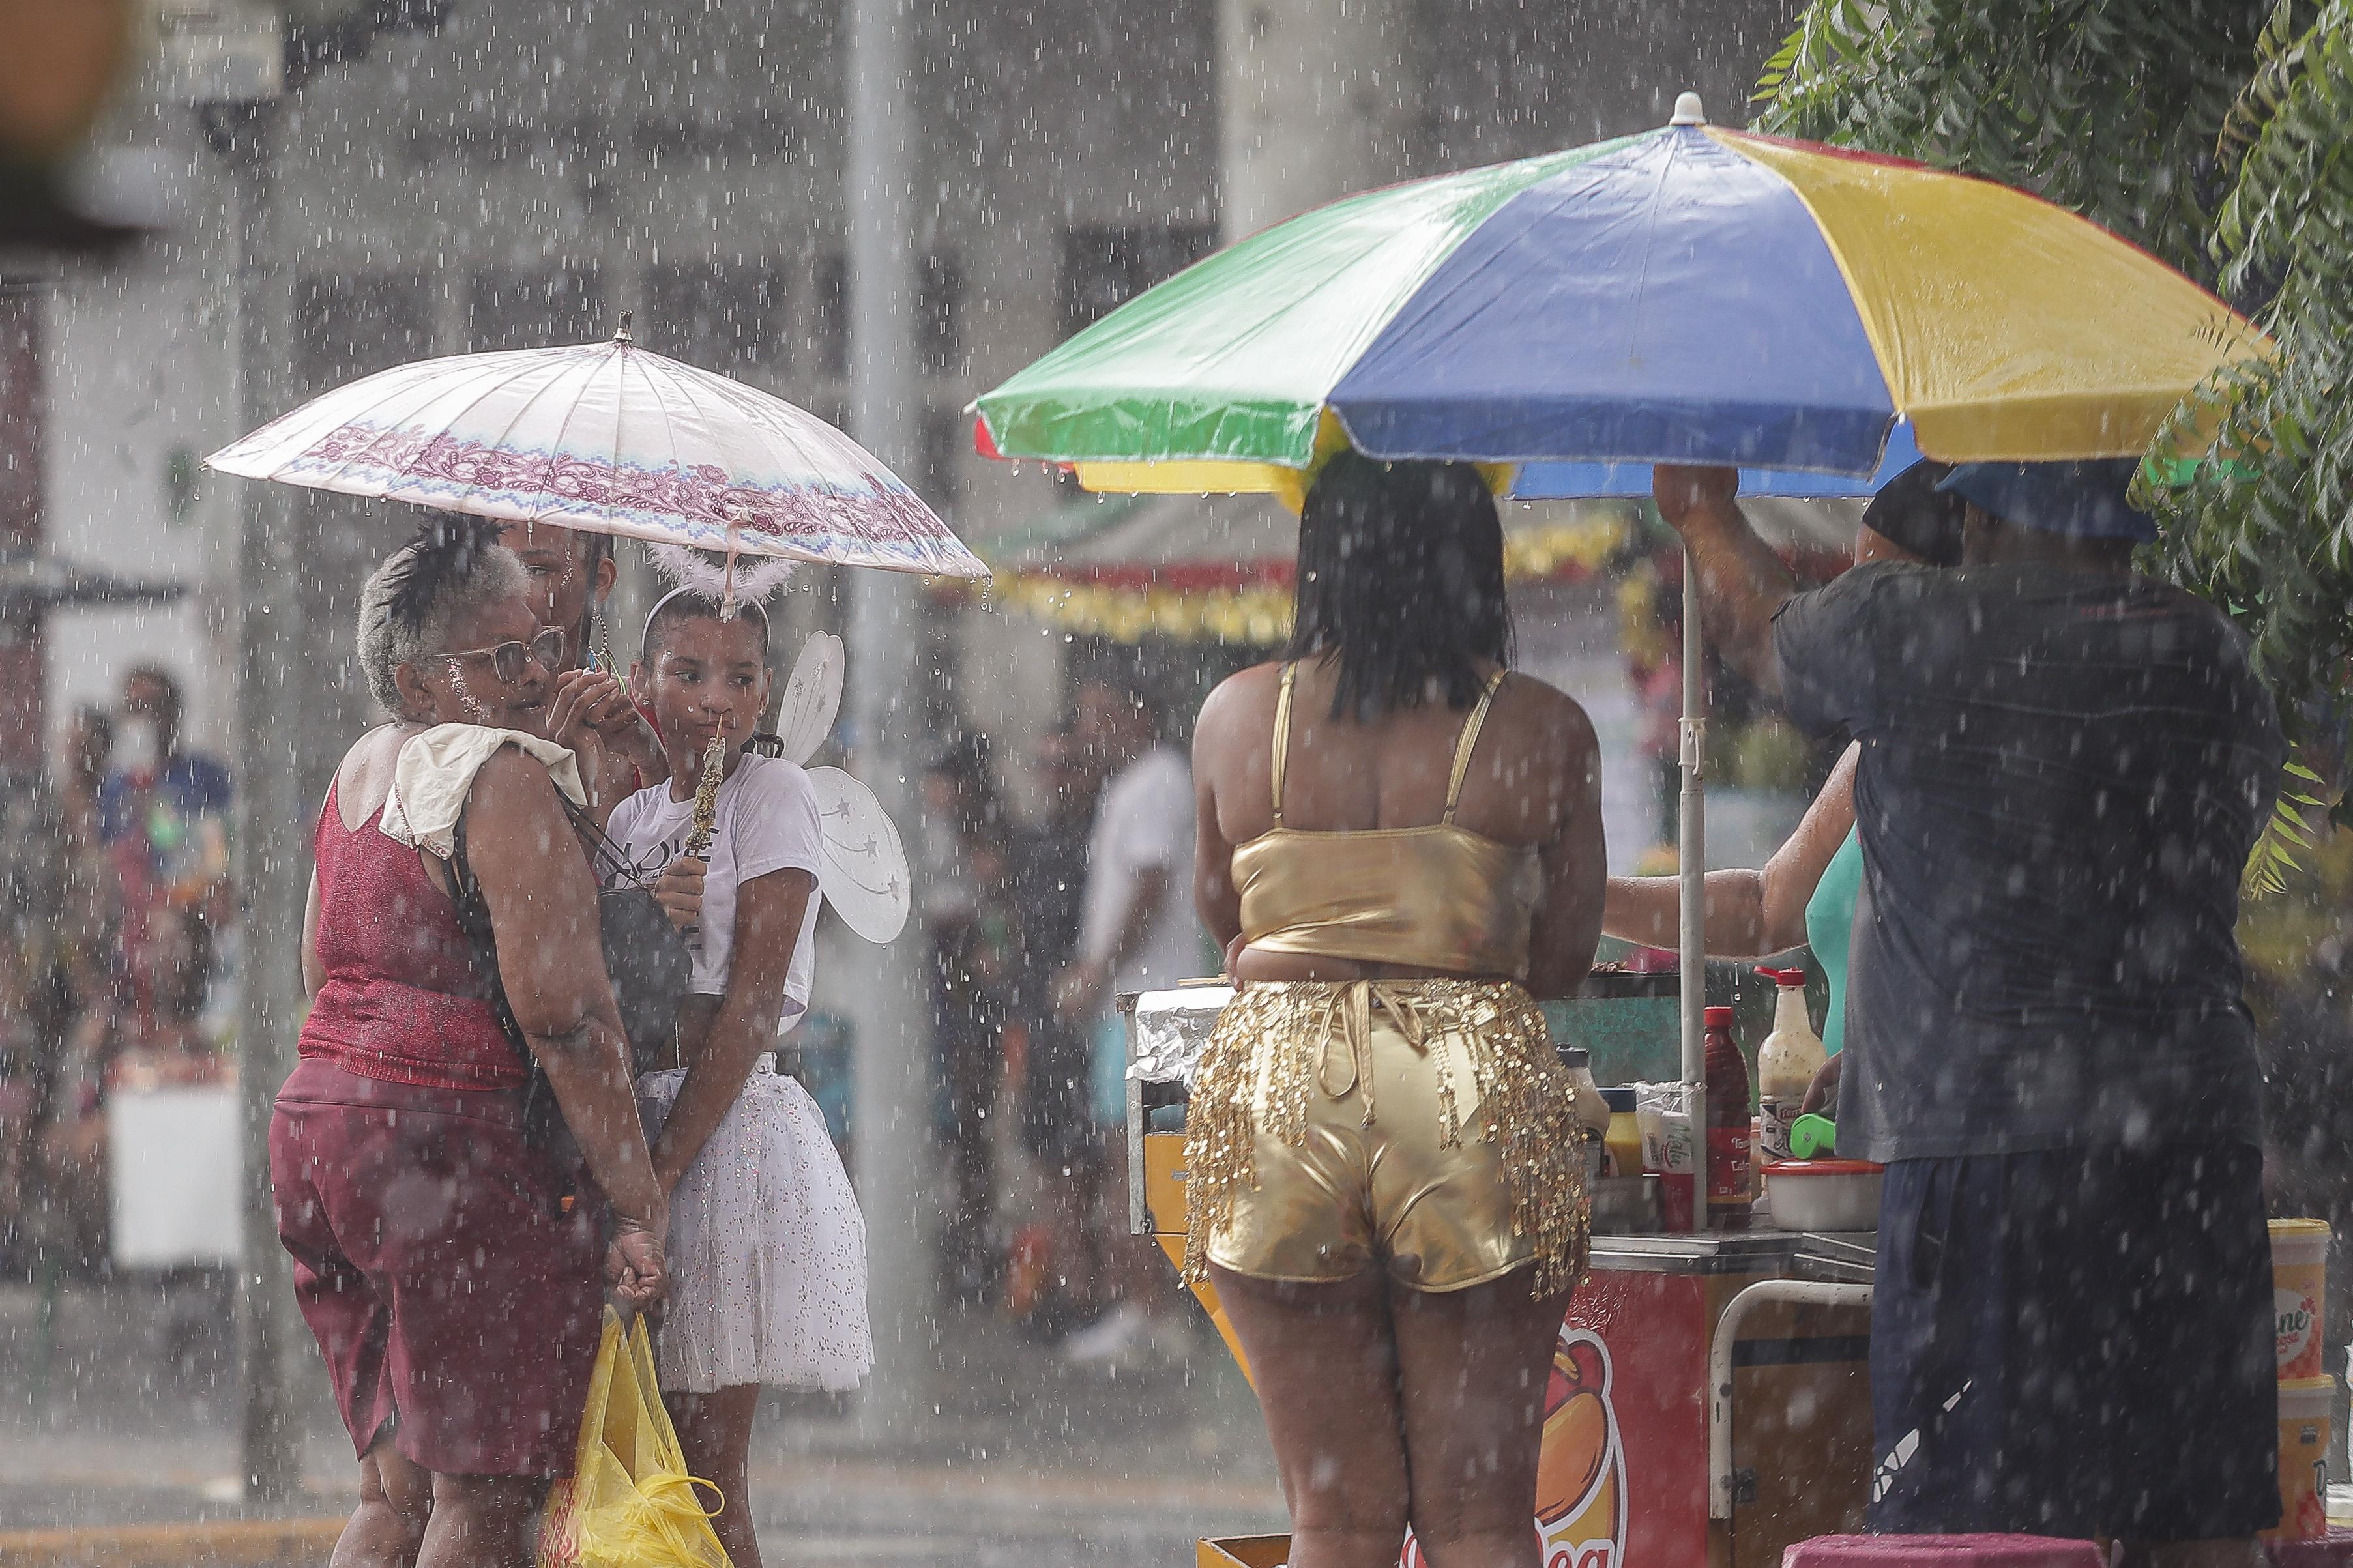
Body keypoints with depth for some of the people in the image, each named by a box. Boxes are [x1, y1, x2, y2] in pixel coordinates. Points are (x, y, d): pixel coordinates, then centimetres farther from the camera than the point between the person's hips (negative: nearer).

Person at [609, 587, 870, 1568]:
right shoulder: (633, 818, 14)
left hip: (729, 1132, -7)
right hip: (631, 1115, 7)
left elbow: (751, 1005, -13)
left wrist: (664, 1165, -18)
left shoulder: (772, 796, -5)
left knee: (704, 1485, -7)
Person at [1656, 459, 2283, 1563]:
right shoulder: (2214, 663, 10)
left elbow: (1760, 634, 16)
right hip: (2197, 1129, 5)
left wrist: (1704, 514, 41)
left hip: (1988, 1136, -5)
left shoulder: (1911, 635, -4)